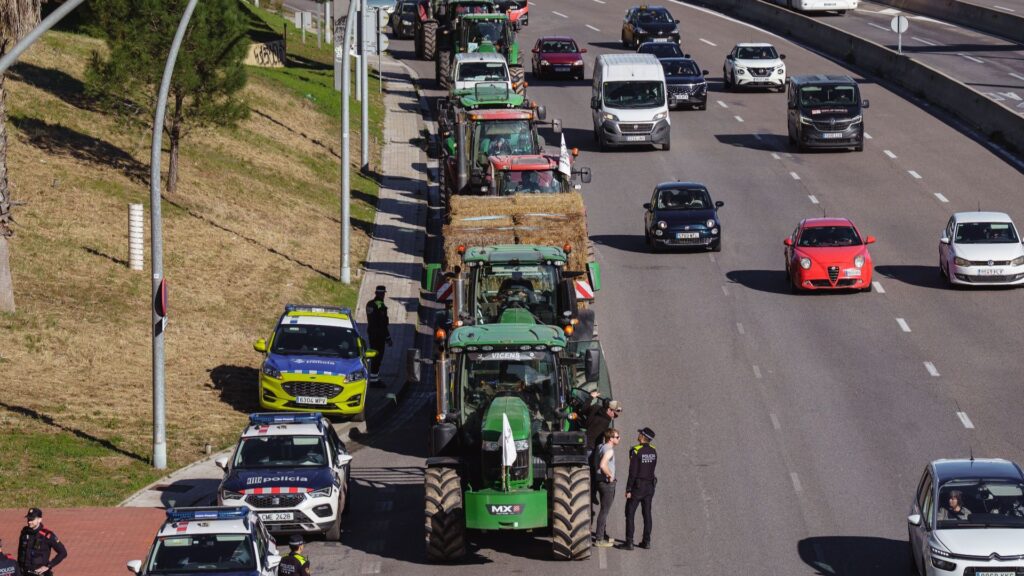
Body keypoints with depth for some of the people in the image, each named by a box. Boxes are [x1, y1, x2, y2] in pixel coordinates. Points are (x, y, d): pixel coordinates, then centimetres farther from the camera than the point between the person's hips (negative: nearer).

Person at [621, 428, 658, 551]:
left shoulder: (636, 451, -18)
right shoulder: (653, 450, 2)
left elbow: (633, 472, -18)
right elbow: (652, 468, 9)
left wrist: (628, 490, -14)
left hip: (637, 486, -6)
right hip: (650, 485, 6)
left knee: (630, 514, 0)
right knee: (647, 514, 12)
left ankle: (629, 542, -4)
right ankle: (646, 541, 14)